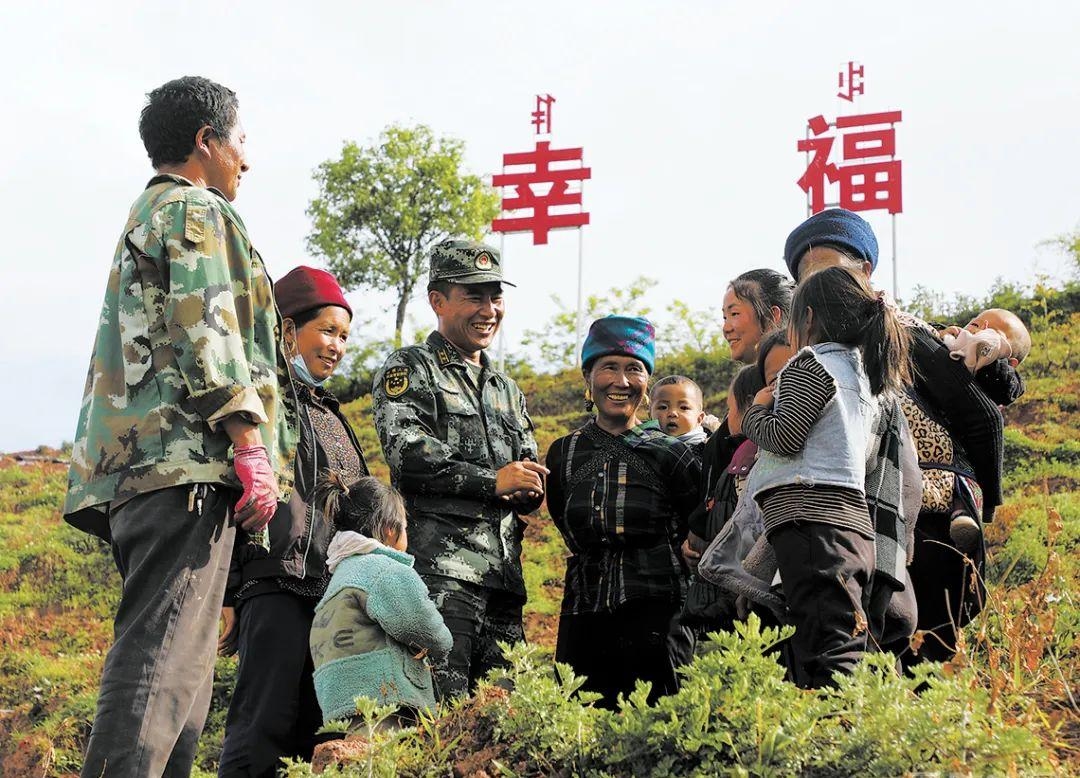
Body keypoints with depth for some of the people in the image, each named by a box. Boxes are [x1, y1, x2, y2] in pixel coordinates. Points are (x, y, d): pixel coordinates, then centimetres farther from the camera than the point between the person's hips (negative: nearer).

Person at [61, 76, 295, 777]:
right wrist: (253, 451, -17)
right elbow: (209, 336, -13)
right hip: (188, 463, -10)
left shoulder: (143, 221, 31)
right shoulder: (198, 212, 0)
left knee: (179, 661, 7)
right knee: (165, 654, -17)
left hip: (133, 467, 10)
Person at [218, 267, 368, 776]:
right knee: (265, 732, -15)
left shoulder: (330, 415, 24)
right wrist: (225, 596, -15)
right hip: (276, 588, -8)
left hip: (334, 595, 8)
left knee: (311, 733, 5)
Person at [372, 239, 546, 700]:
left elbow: (533, 478, 25)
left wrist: (528, 489, -1)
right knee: (441, 710, -15)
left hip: (505, 575, 7)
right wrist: (493, 481, -10)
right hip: (440, 568, -7)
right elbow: (407, 454, -10)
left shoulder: (508, 391, 27)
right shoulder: (409, 369, 6)